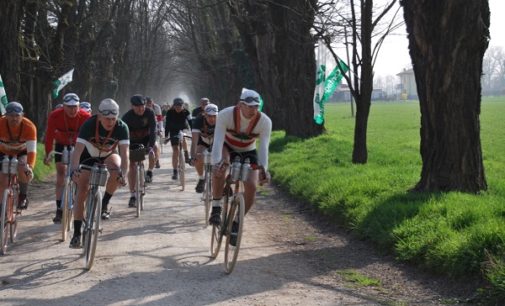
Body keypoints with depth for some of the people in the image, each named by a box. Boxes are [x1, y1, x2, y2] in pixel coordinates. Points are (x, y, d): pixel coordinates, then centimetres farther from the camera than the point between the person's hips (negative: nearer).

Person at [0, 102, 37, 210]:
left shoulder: (29, 127, -33)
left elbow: (31, 151, -37)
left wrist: (30, 167, -51)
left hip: (22, 152, -1)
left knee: (22, 170, -29)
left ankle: (23, 196, -5)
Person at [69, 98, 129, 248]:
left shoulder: (122, 128, -29)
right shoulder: (89, 125, -32)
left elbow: (124, 153, -35)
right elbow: (78, 150, -39)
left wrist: (123, 173, -52)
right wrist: (74, 169, -57)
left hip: (110, 154, 1)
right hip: (89, 155, -1)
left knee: (116, 171, -34)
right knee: (82, 191, -12)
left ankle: (104, 204, -9)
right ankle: (76, 233, -6)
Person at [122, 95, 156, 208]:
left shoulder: (149, 113, -21)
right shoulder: (127, 116, -23)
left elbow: (153, 130, -26)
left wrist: (151, 145, -39)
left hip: (146, 139, 0)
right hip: (133, 141, 0)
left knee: (154, 151, -31)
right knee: (131, 166, -6)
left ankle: (149, 172, -3)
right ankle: (132, 195, 0)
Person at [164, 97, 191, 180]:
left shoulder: (186, 112, -18)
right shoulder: (170, 113, -17)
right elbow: (167, 124, -13)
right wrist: (166, 136, -17)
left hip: (184, 130, 2)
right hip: (174, 132, -2)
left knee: (183, 139, -26)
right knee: (175, 150, -11)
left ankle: (186, 152, 8)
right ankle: (175, 172, -9)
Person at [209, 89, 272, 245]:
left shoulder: (265, 121, -27)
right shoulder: (225, 115, -31)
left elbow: (263, 147, -33)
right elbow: (218, 140, -38)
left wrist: (263, 168, -51)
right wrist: (216, 163, -55)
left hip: (248, 152, 2)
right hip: (227, 147, -1)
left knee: (251, 186, -18)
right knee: (219, 167, -36)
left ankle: (235, 223, 4)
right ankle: (216, 209, -20)